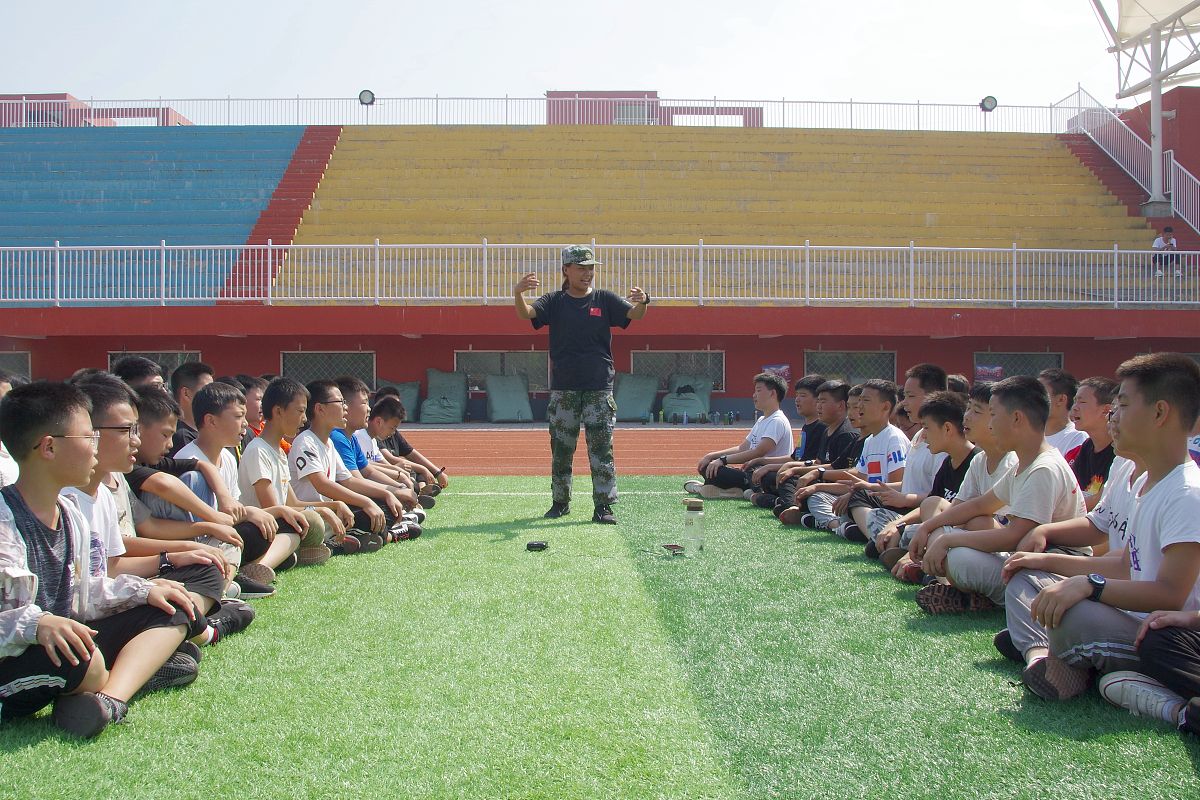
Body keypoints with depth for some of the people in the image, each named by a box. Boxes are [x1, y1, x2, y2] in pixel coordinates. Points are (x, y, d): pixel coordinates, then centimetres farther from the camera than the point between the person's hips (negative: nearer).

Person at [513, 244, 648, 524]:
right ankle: (560, 502, 21)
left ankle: (603, 506, -1)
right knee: (561, 448, 8)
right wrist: (518, 293, -33)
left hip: (599, 388, -1)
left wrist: (642, 302, -31)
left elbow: (634, 314, -8)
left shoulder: (604, 300, 6)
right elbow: (526, 313, -11)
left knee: (601, 448, -4)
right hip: (563, 388, 1)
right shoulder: (554, 302, 5)